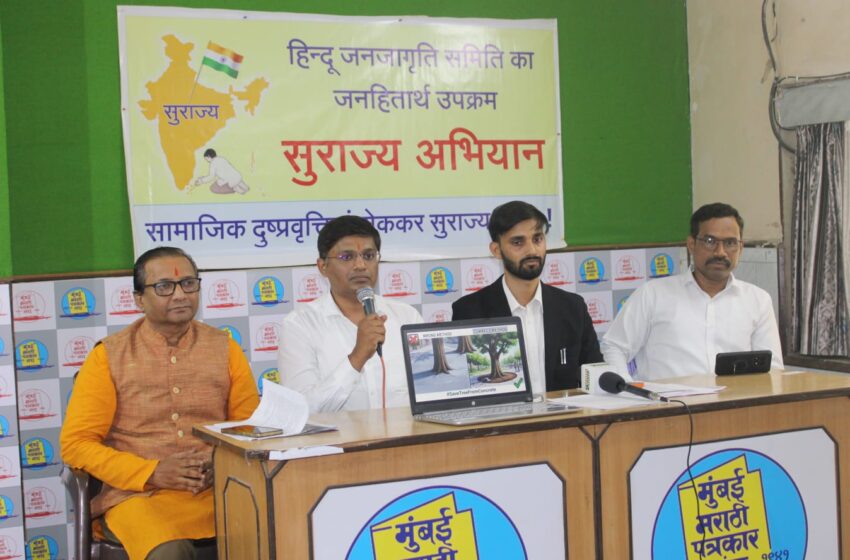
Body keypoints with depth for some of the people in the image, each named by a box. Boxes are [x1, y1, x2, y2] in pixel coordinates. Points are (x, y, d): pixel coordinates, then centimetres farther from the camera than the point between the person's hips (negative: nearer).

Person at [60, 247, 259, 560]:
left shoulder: (224, 348, 12)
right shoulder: (108, 357, 5)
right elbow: (76, 443, 1)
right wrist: (152, 473, -12)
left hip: (220, 490, 2)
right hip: (140, 495, -2)